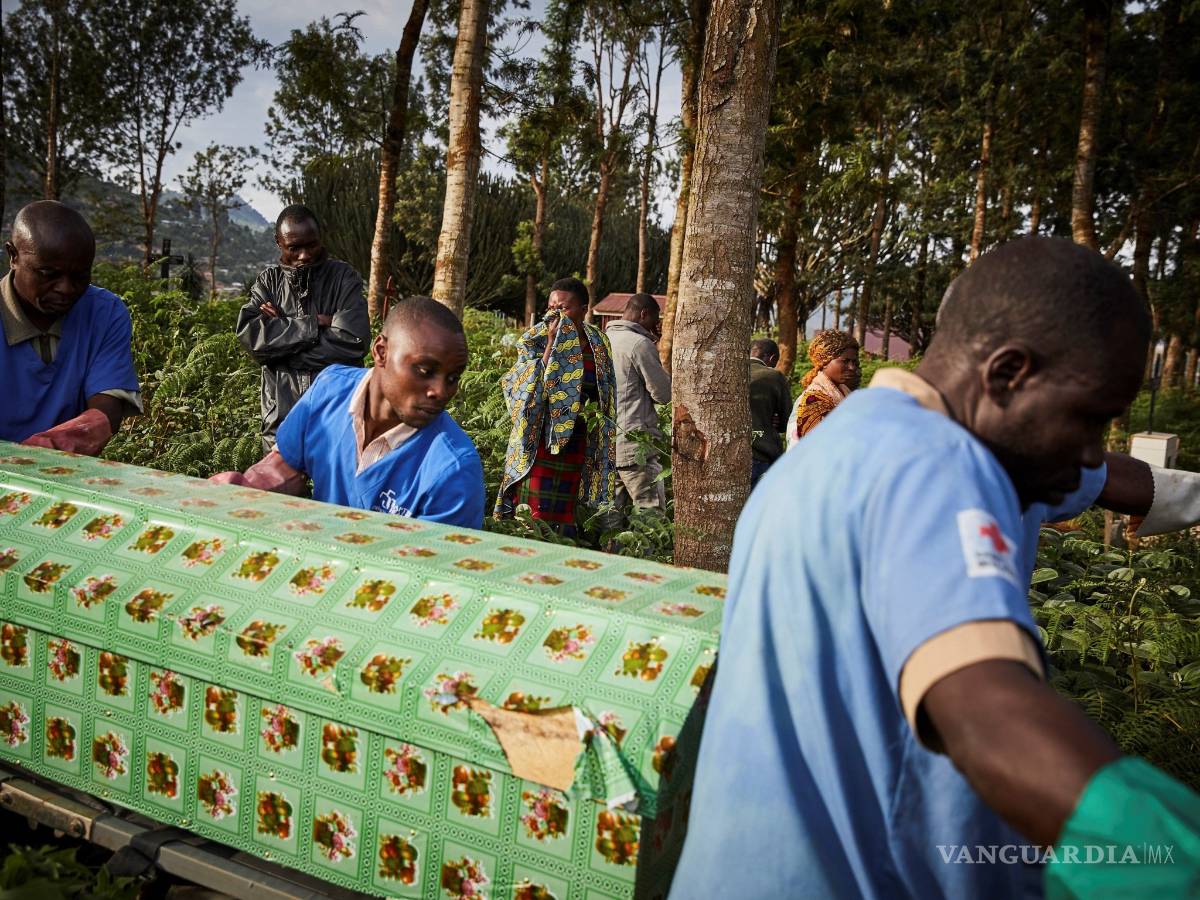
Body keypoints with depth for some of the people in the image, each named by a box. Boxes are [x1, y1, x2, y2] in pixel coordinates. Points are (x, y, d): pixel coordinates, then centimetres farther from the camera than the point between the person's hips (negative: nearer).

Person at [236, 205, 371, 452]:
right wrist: (314, 324, -12)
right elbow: (249, 334, -8)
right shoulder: (268, 281, 9)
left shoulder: (343, 277, 2)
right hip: (281, 421, 2)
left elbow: (353, 341, -13)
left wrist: (279, 341, -8)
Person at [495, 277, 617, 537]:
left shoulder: (598, 344, 5)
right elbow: (533, 388, -17)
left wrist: (594, 412, -3)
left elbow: (605, 397, 16)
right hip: (540, 441, -2)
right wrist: (552, 343, -19)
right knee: (532, 516, -2)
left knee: (566, 518, 8)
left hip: (576, 446, 2)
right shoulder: (536, 341, -3)